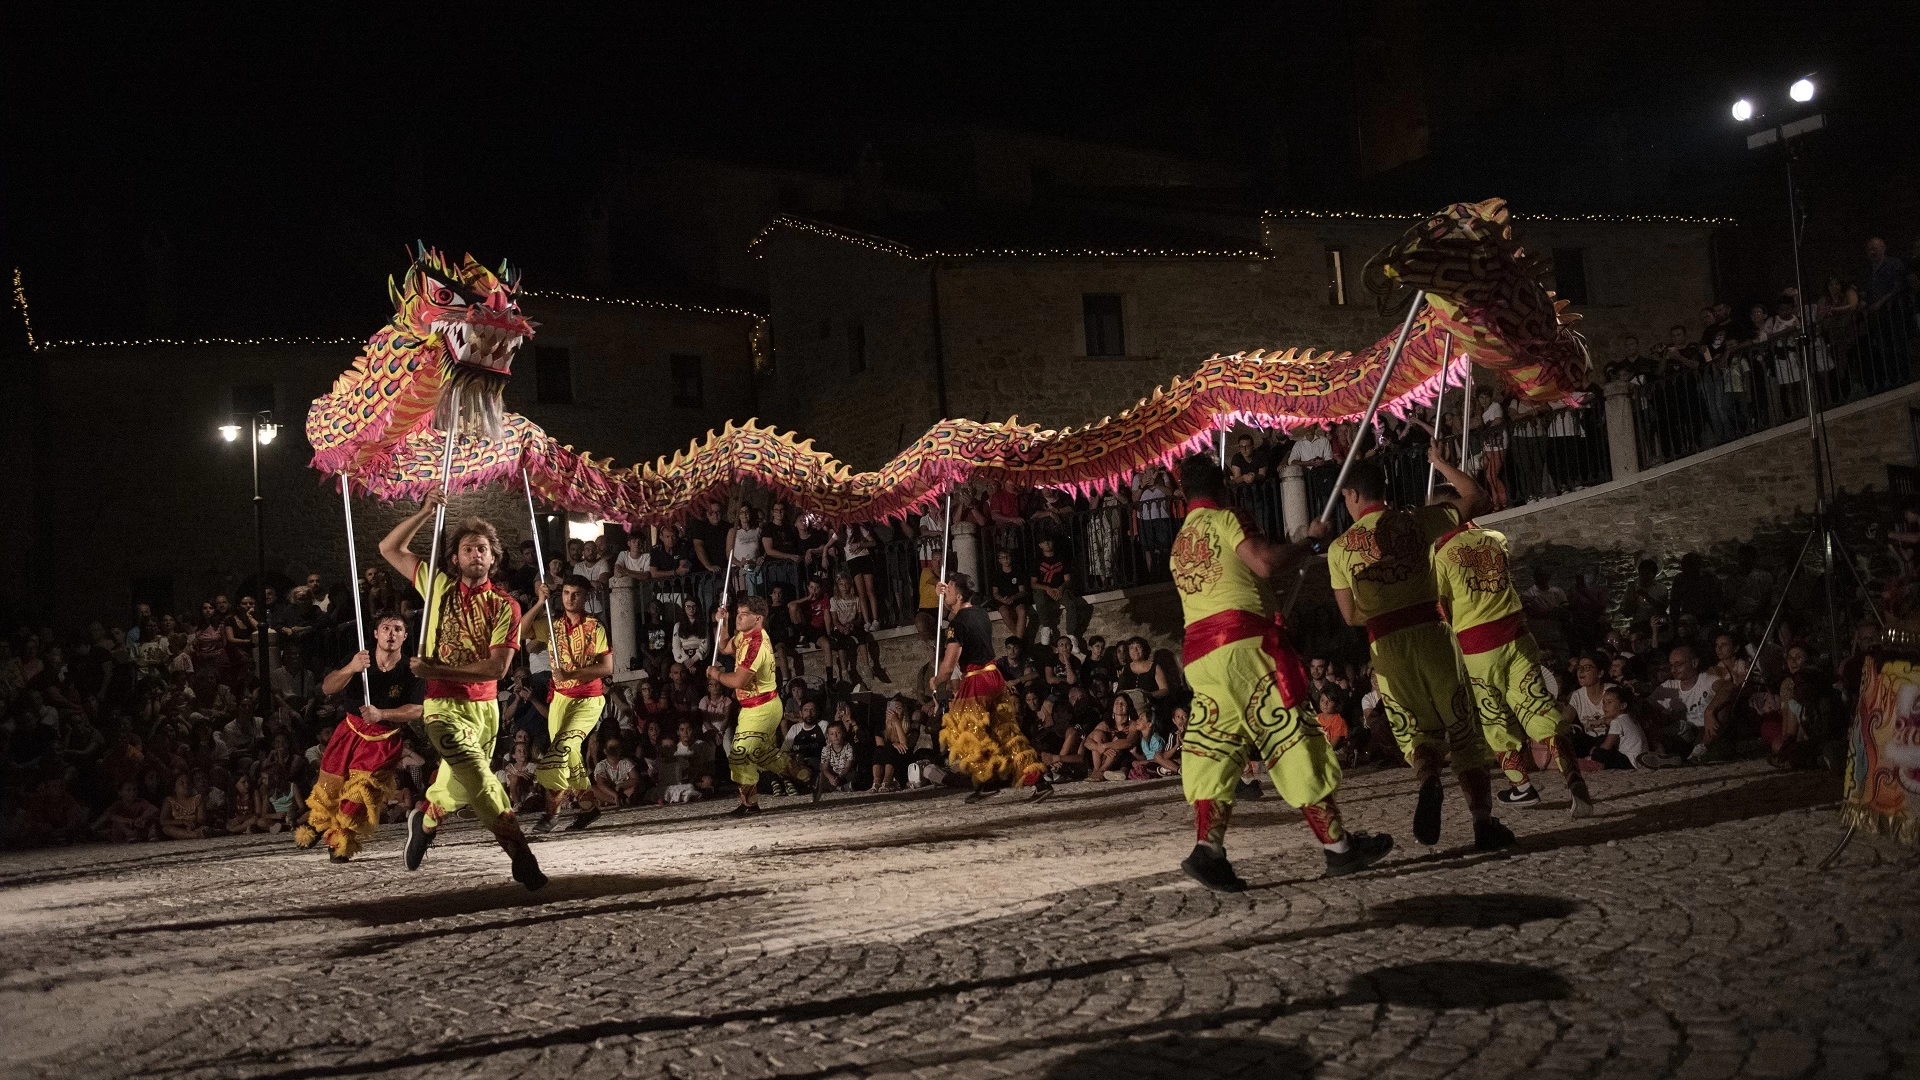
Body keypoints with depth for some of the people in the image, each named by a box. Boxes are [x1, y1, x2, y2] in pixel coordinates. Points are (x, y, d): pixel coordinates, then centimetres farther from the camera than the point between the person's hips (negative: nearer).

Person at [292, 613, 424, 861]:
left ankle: (340, 842, 7)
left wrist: (381, 714, -31)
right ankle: (316, 826, 40)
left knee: (361, 789, -12)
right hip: (351, 729, 2)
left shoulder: (410, 670, -14)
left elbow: (416, 710, -18)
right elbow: (327, 688, -19)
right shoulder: (360, 658, -10)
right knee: (330, 784, 11)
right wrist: (350, 669, -38)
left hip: (385, 738, -2)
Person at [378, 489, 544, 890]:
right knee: (478, 775, -20)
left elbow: (497, 667, -11)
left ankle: (424, 820, 50)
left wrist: (437, 670, -16)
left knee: (460, 783, 19)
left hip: (486, 707, 3)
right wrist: (425, 512, -3)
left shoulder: (505, 605, -2)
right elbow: (389, 548, 7)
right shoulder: (440, 586, 2)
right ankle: (520, 854, -23)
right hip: (445, 707, -3)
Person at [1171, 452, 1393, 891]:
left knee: (1214, 750, 4)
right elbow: (1267, 562, -12)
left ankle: (1207, 847, -13)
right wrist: (1310, 540, 2)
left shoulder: (1178, 544, 23)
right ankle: (1337, 845, 2)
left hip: (1198, 654, 7)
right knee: (1293, 740, -2)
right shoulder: (1223, 520, 0)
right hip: (1243, 641, -7)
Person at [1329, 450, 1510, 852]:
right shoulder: (1415, 520, 4)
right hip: (1431, 633, 0)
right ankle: (1484, 822, 3)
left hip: (1385, 645, 1)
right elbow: (1472, 494, 16)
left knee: (1419, 730, 15)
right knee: (1463, 729, 8)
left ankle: (1428, 781, -18)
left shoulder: (1339, 548, 6)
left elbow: (1351, 616, 10)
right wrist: (1439, 462, 27)